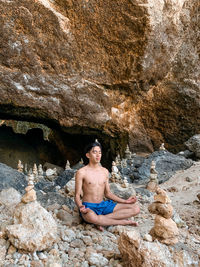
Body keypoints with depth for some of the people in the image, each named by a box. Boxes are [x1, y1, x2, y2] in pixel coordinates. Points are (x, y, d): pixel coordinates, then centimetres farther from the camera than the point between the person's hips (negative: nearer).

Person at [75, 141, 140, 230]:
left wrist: (125, 201, 5)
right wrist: (80, 206, -28)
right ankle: (124, 222, -18)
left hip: (104, 205, 5)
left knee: (135, 208, -9)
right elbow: (77, 196, -6)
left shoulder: (105, 171, 9)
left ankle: (102, 220, -20)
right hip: (89, 207, -5)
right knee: (92, 218, -43)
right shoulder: (81, 172, -7)